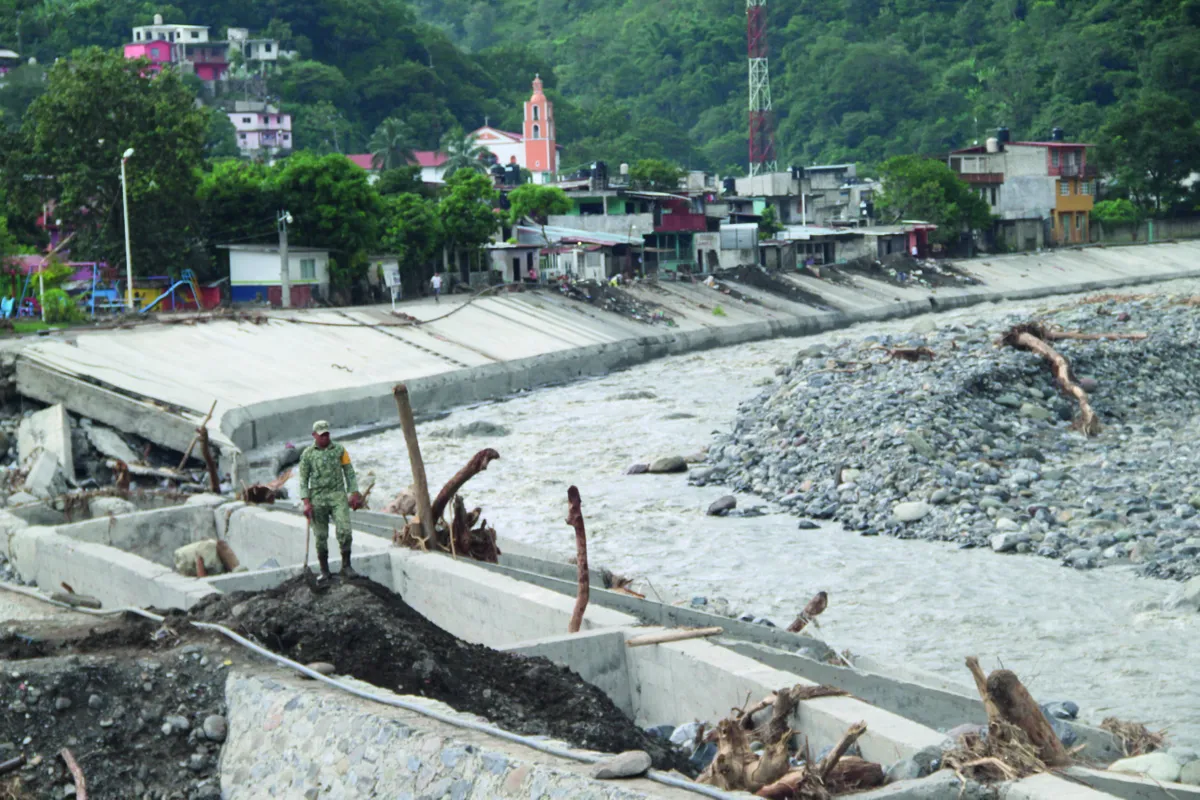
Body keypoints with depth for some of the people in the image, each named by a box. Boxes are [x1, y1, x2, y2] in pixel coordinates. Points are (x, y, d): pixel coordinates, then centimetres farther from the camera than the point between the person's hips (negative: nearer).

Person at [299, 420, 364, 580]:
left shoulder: (339, 450, 7)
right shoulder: (307, 454, 5)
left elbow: (349, 472, 10)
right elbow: (303, 479, 5)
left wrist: (354, 494, 2)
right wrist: (306, 502, -4)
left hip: (338, 495, 0)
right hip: (318, 497, 0)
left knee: (344, 530, -14)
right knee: (321, 536, 2)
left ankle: (346, 566, -5)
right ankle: (324, 571, 11)